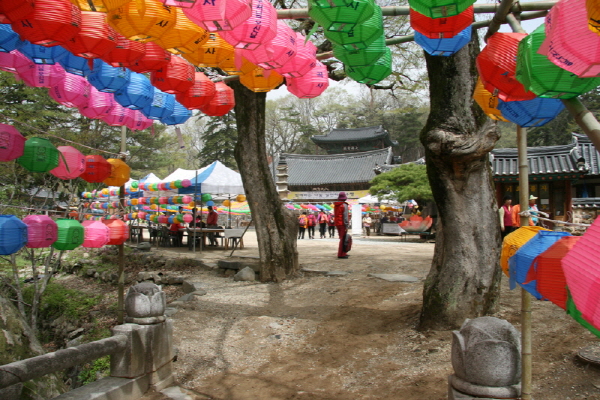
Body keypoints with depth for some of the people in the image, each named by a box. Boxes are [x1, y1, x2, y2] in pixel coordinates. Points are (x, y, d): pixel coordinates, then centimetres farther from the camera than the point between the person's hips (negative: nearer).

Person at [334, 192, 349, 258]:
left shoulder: (335, 205, 11)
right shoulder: (344, 205, -11)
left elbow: (334, 215, 12)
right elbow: (345, 216, -16)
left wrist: (335, 223, 16)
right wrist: (346, 226, -15)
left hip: (337, 223, 8)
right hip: (342, 224, -8)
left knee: (342, 238, 16)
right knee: (343, 239, -4)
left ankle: (343, 253, 21)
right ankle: (341, 254, -6)